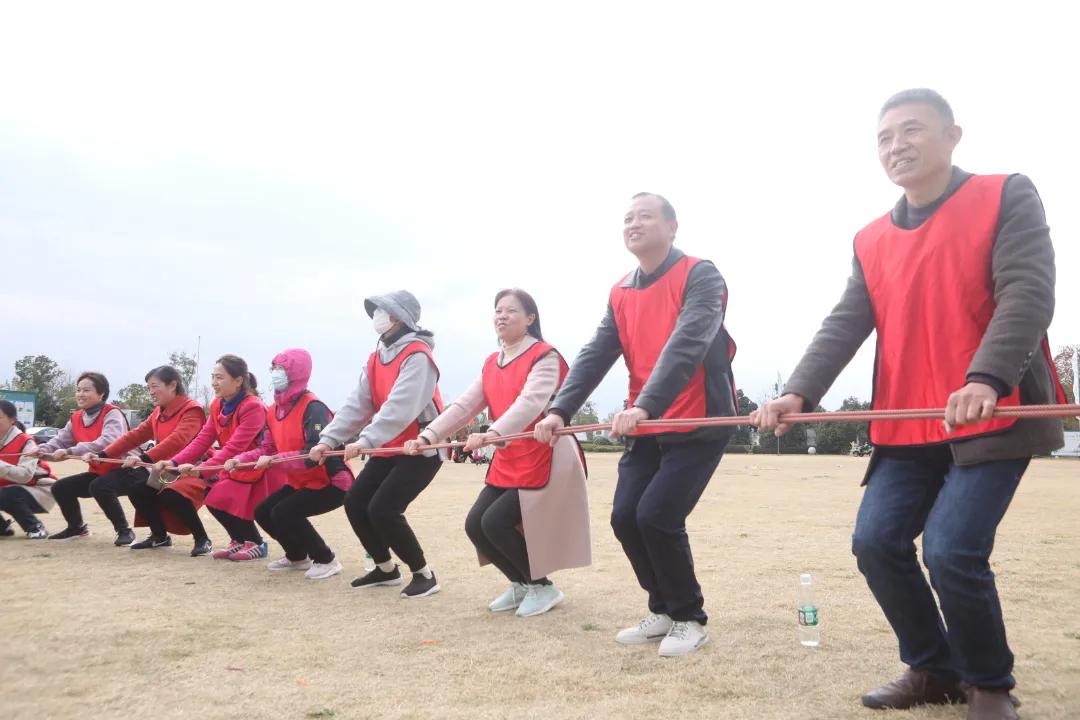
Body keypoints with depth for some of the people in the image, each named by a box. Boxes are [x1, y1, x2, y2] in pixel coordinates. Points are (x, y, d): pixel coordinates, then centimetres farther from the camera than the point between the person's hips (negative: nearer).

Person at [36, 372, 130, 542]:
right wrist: (44, 449, -22)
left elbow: (108, 442, -36)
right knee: (60, 488, 6)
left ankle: (124, 530, -19)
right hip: (97, 472, 9)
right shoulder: (76, 418, 7)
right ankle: (76, 528, 28)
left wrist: (70, 452, -40)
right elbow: (61, 440, 2)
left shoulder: (112, 413, -19)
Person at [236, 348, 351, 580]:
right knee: (263, 512, 6)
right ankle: (297, 556, 28)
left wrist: (273, 461, -34)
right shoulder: (275, 410, 3)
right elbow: (267, 448, 10)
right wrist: (240, 459, -6)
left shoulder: (313, 408, -24)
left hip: (332, 481, -9)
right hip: (300, 482, 9)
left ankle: (326, 560, -4)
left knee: (284, 513, -22)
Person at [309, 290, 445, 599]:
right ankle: (386, 569, 20)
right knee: (355, 502, 4)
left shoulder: (417, 356, -18)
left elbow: (401, 407, -30)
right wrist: (329, 438, -9)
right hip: (389, 448, 9)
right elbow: (357, 403, 3)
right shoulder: (377, 357, 10)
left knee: (383, 509, -17)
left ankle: (424, 574, 1)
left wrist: (365, 440, -37)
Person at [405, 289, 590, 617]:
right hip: (507, 462, 8)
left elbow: (530, 402, -28)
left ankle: (543, 587, 6)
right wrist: (427, 436, -9)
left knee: (496, 522, -15)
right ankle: (522, 583, 22)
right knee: (475, 525, -1)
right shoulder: (491, 364, 11)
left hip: (543, 460, -8)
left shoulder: (544, 356, -12)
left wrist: (492, 434, -42)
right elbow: (463, 406, 4)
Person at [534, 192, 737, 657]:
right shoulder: (620, 294, 8)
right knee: (625, 517, 0)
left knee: (657, 516, -14)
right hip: (646, 429, 6)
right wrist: (560, 410, -13)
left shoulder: (700, 276, -11)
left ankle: (690, 618, 9)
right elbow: (595, 356, 0)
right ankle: (664, 610, 23)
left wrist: (645, 405, -37)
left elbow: (686, 345, -26)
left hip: (699, 426, -6)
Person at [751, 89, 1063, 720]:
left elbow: (1028, 293, -16)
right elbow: (844, 325, 1)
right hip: (906, 427, 5)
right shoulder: (871, 242, 10)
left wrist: (985, 380, -32)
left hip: (994, 417, -5)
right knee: (876, 541, -2)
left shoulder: (1007, 198, -3)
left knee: (952, 552, -15)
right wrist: (799, 392, -15)